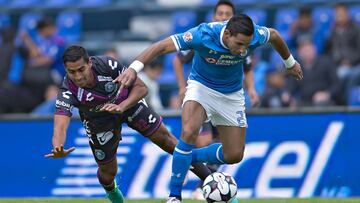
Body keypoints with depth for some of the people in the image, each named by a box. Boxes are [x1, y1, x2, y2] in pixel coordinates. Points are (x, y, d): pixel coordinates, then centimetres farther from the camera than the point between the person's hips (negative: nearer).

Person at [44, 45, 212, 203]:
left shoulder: (107, 65, -34)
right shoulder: (67, 92, -36)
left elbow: (141, 87, -22)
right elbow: (60, 126, -50)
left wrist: (121, 107, -38)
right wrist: (57, 148, -71)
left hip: (128, 102, 0)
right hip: (99, 123, 0)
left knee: (165, 140, -2)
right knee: (107, 171, 6)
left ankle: (208, 177, 13)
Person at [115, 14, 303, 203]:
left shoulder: (254, 35, -26)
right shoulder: (203, 35, -35)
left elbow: (274, 35, -1)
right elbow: (162, 46, -32)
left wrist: (290, 63, 14)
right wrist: (134, 68, -43)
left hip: (231, 93, 4)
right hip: (201, 86, -4)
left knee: (234, 155, 1)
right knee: (189, 132, -30)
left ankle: (190, 157, 30)